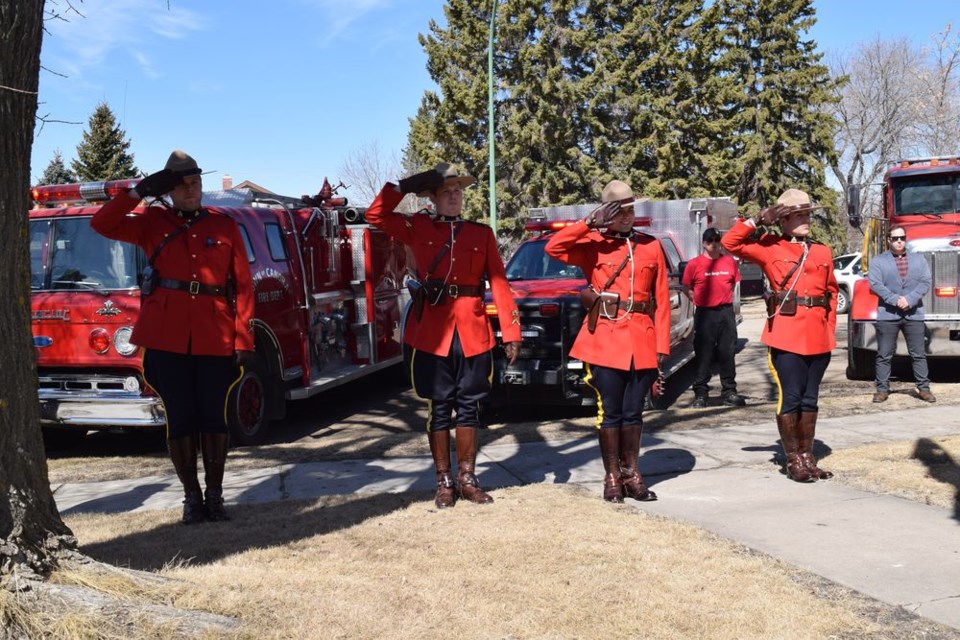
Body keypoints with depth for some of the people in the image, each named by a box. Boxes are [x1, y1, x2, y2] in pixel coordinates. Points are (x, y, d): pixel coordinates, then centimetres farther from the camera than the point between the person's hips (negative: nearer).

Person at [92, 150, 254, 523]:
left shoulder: (225, 227, 9)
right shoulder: (153, 223, 10)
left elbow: (243, 285, 5)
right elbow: (102, 224, 0)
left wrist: (244, 338, -3)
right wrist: (140, 191, -5)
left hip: (216, 338, 0)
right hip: (167, 337, 0)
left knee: (214, 417, 4)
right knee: (180, 418, 4)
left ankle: (215, 494, 16)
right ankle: (192, 496, 14)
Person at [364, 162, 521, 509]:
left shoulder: (482, 233, 8)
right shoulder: (418, 228, 7)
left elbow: (499, 284, 3)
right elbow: (376, 215, 3)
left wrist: (510, 331, -4)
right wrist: (404, 186, 0)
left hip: (473, 332, 1)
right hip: (431, 330, -1)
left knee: (469, 406, 8)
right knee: (438, 407, 5)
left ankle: (467, 478, 19)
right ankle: (444, 481, 14)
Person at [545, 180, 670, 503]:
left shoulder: (652, 246, 9)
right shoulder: (593, 244, 2)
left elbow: (662, 299, 7)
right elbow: (553, 247, -14)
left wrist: (662, 345, 2)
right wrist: (590, 222, -17)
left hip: (642, 342, 3)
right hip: (605, 340, -2)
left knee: (633, 412, 11)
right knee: (610, 412, 3)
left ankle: (631, 474, 21)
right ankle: (612, 477, 12)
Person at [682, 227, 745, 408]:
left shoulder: (729, 261, 6)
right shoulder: (694, 264, -3)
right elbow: (686, 288, 5)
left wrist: (724, 299, 9)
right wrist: (700, 300, 0)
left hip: (726, 313, 3)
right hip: (704, 314, -3)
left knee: (728, 354, 7)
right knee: (703, 355, 1)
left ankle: (729, 391, 16)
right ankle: (700, 393, 7)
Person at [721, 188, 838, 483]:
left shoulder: (822, 252, 14)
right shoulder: (770, 247, 3)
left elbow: (831, 291, 19)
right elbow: (730, 242, -3)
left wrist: (830, 327, 11)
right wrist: (758, 220, -7)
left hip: (818, 338, 4)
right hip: (786, 335, -4)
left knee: (810, 398, 10)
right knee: (791, 397, -2)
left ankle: (808, 457, 19)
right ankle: (793, 460, 8)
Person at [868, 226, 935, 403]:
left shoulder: (918, 259, 13)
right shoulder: (878, 261, 7)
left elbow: (925, 282, 1)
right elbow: (875, 284, -6)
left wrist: (909, 299, -13)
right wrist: (895, 300, -17)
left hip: (914, 314, 1)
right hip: (887, 315, -1)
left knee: (918, 354, 5)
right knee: (884, 355, 2)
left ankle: (924, 388, 11)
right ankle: (882, 389, 8)